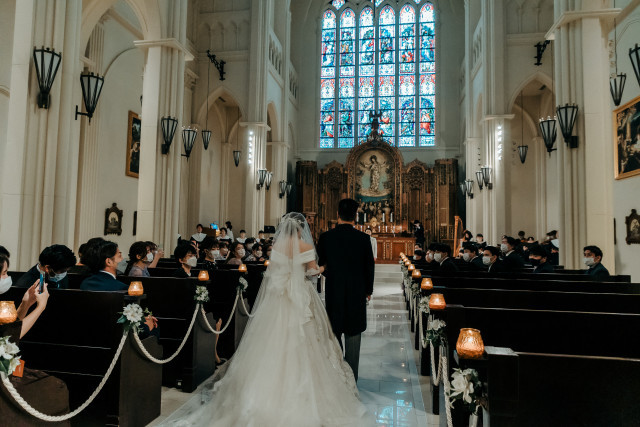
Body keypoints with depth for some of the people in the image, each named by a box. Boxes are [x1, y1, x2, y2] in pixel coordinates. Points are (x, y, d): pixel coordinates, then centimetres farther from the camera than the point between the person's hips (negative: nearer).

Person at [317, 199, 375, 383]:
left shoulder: (325, 237, -8)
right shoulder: (363, 238, -9)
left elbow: (320, 264, 1)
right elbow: (370, 266, -1)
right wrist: (368, 290, 12)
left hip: (333, 292, 1)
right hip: (357, 292, 0)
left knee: (334, 333, 15)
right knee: (353, 335, 9)